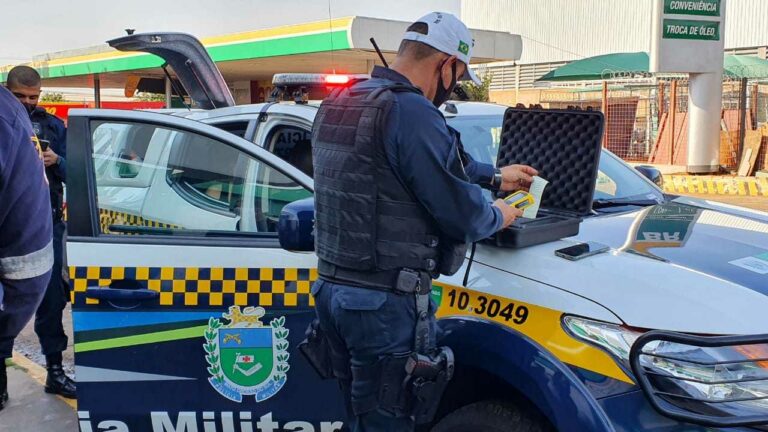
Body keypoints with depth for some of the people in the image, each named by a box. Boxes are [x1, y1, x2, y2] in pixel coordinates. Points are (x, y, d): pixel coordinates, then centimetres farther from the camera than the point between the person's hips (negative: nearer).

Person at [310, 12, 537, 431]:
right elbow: (462, 216, -16)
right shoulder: (411, 111, -19)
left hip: (330, 288, 9)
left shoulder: (335, 104, 12)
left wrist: (494, 175, 31)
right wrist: (497, 216, 7)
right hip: (383, 302, -9)